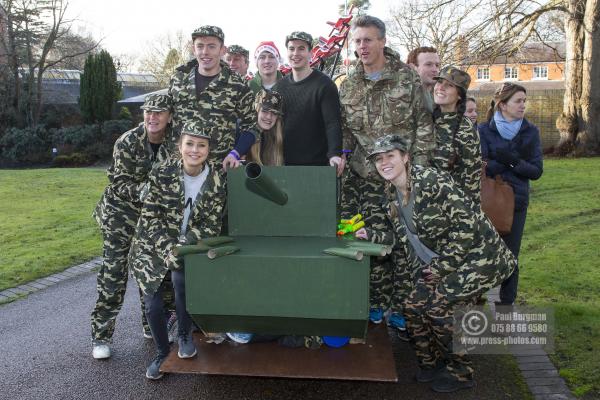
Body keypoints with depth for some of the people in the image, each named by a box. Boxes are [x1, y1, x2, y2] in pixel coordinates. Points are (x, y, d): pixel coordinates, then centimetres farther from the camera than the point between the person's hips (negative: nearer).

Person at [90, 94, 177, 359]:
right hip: (121, 212, -4)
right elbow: (119, 182, -15)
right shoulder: (127, 142, -17)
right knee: (113, 271, -7)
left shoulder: (174, 141, -8)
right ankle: (101, 335, 4)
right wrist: (144, 190, -31)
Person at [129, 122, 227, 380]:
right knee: (153, 305, -5)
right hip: (153, 247, 0)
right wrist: (167, 248, -24)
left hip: (188, 246, 0)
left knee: (181, 279, -28)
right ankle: (163, 353, 25)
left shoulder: (217, 181, -12)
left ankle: (185, 335, 2)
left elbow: (211, 226, -11)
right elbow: (149, 217, -12)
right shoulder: (162, 173, -15)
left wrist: (180, 245, -24)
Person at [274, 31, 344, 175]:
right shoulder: (279, 86, 10)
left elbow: (333, 124, -15)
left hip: (317, 163, -4)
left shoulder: (324, 85, -6)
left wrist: (335, 154, -30)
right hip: (283, 162, 4)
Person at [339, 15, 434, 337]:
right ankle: (376, 305, 17)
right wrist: (342, 156, 1)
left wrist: (419, 166, -7)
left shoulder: (407, 77, 0)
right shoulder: (348, 86, 9)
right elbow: (344, 130, 15)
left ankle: (400, 310, 12)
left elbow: (424, 124, -1)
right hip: (367, 177, 2)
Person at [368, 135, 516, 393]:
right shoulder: (391, 199, 2)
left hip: (475, 254, -8)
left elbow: (466, 224, -25)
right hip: (438, 262, 8)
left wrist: (442, 266, -21)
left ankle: (460, 373, 9)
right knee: (413, 307, 1)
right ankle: (430, 363, 24)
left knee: (438, 309, -14)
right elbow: (401, 236, 13)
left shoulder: (432, 181, -24)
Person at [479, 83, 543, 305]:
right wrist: (513, 159, -18)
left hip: (517, 202, 2)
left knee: (510, 255, 6)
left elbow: (536, 171, -2)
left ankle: (507, 303, 20)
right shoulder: (484, 131, -2)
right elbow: (480, 167, -13)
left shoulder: (530, 132, 5)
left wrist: (513, 161, -17)